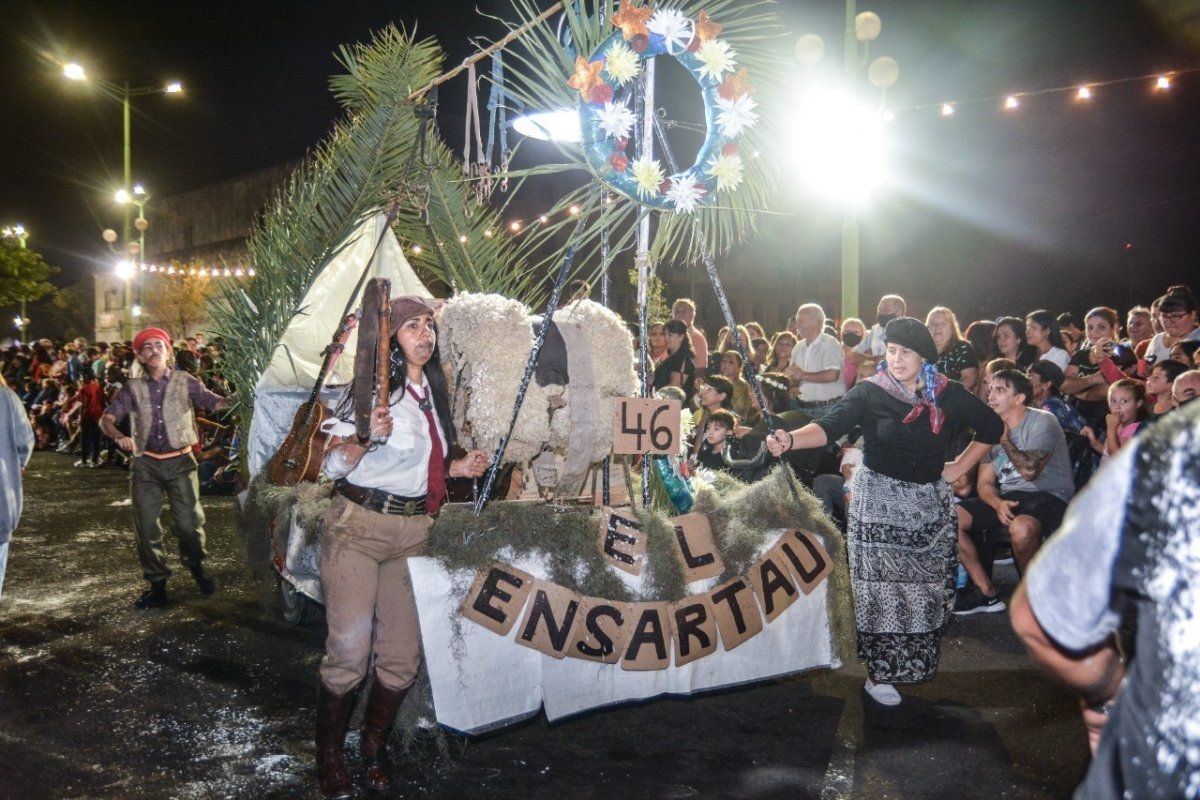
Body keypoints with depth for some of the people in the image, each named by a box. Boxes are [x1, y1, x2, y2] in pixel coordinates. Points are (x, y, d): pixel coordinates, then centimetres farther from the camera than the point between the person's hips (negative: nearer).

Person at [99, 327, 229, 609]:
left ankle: (196, 567, 26)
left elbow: (215, 401, -10)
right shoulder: (133, 388, 6)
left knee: (189, 522, -3)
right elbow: (107, 418, -1)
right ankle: (157, 584, 19)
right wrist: (118, 436, -24)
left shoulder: (185, 381, 3)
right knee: (147, 526, 5)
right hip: (145, 464, 2)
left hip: (180, 461, -2)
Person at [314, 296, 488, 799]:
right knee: (349, 653, -5)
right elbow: (334, 465, -8)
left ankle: (374, 749, 30)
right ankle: (328, 759, 18)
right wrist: (366, 438, -26)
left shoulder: (433, 391, 12)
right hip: (358, 527, -6)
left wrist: (457, 468, 8)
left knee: (402, 657, 7)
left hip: (412, 532, 6)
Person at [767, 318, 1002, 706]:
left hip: (930, 505, 4)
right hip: (878, 502, -3)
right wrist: (791, 439, -43)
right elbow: (830, 425, -25)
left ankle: (914, 663, 27)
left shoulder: (948, 394, 0)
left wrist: (959, 467, 6)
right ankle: (878, 673, 8)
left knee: (927, 589, 8)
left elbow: (992, 427, 13)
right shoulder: (870, 393, -10)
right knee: (881, 590, -2)